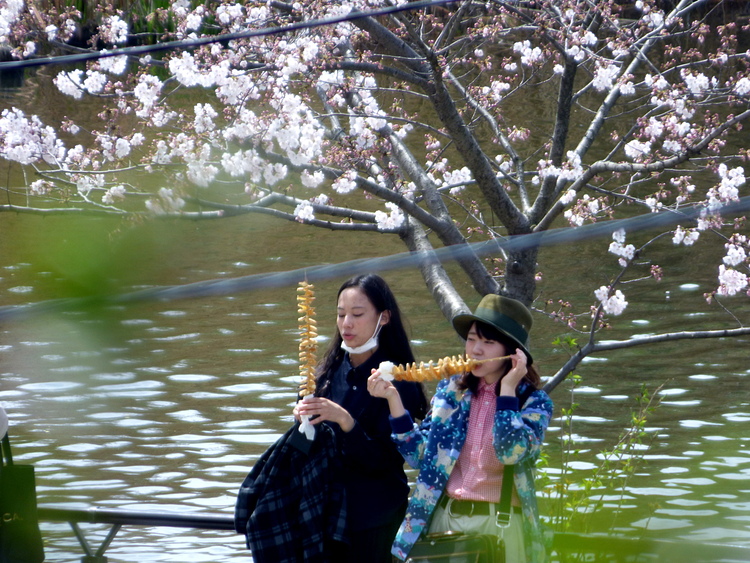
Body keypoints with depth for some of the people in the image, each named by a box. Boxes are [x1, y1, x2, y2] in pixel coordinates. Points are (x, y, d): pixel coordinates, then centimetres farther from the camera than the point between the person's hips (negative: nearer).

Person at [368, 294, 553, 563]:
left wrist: (507, 389, -18)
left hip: (499, 524, -3)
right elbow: (420, 454, 2)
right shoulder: (451, 391, 5)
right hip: (445, 519, 3)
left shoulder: (533, 401, -5)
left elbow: (511, 453, -22)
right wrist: (393, 398, -7)